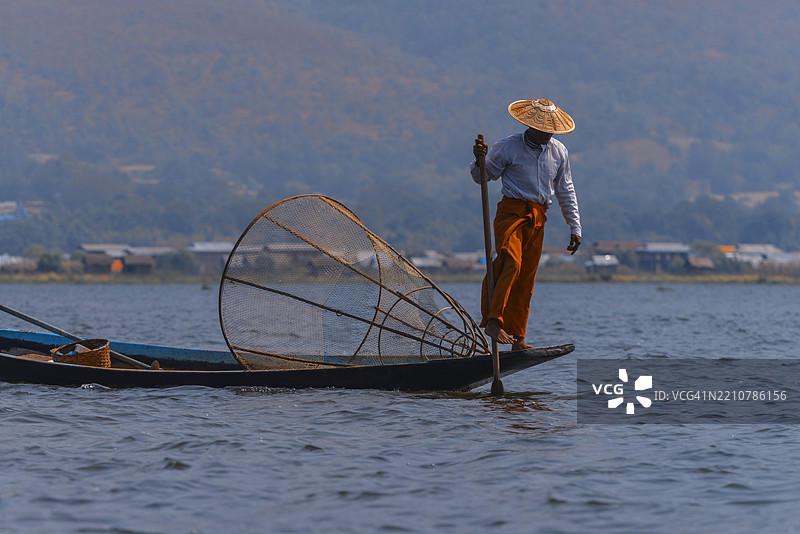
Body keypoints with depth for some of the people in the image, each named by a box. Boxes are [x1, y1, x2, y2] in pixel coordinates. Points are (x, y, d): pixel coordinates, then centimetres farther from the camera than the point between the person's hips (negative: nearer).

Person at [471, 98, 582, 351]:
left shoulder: (559, 152, 11)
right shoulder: (507, 147, -4)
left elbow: (565, 191, 19)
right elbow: (483, 176, 2)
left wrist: (575, 228, 18)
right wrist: (479, 160, -20)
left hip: (538, 218, 5)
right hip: (511, 212, -5)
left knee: (527, 277, 4)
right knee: (510, 261, -27)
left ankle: (518, 338, 8)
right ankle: (492, 321, -31)